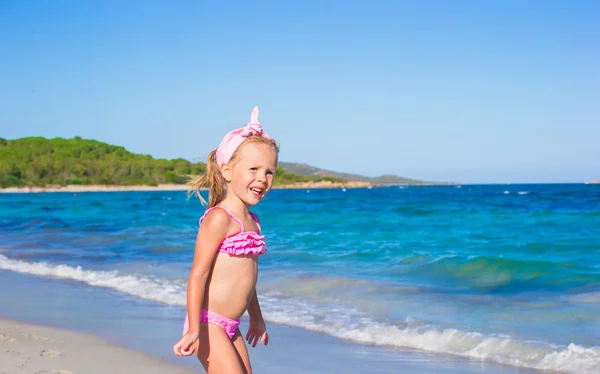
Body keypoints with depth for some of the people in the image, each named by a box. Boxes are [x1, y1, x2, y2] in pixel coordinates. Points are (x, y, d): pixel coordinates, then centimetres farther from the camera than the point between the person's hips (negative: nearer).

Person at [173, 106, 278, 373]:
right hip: (208, 324, -9)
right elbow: (198, 274, -18)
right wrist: (194, 330, -24)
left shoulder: (251, 221, 12)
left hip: (230, 328, 9)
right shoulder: (219, 218, -15)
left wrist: (256, 318, 32)